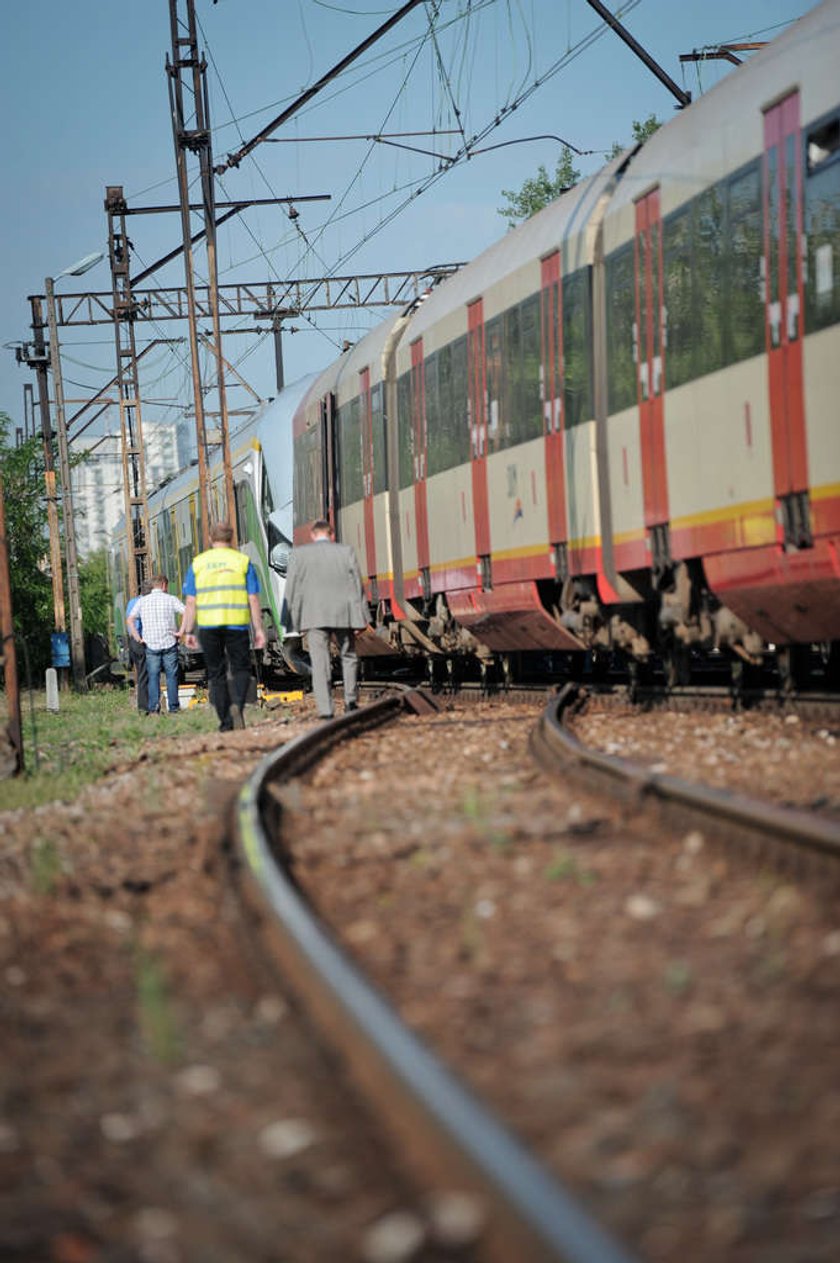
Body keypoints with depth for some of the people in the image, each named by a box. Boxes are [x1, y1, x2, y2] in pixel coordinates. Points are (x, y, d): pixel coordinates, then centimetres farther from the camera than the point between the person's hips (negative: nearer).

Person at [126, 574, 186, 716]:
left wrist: (138, 638, -1)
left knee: (153, 677, 5)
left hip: (151, 645, 1)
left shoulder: (142, 601, 4)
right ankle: (173, 707, 5)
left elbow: (130, 620, -3)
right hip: (169, 644, -1)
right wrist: (181, 631, -9)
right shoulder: (171, 599, -1)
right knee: (171, 676, 6)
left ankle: (153, 709, -2)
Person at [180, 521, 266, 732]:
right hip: (236, 625, -1)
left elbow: (191, 601, 3)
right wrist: (259, 629, 4)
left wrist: (188, 631, 6)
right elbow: (253, 599, 0)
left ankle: (226, 722, 6)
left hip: (208, 627, 1)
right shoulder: (242, 561, 3)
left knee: (216, 674, 9)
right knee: (241, 669, 10)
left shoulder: (198, 563, 6)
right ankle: (238, 704, -17)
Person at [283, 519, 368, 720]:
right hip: (344, 613, 1)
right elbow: (357, 583, 1)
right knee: (349, 656, 19)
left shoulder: (299, 553, 3)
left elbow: (291, 587, 2)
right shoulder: (346, 551, 4)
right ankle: (351, 700, 9)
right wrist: (360, 616, 3)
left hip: (314, 616, -1)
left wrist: (294, 619, 8)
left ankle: (326, 712, -6)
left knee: (320, 664, -1)